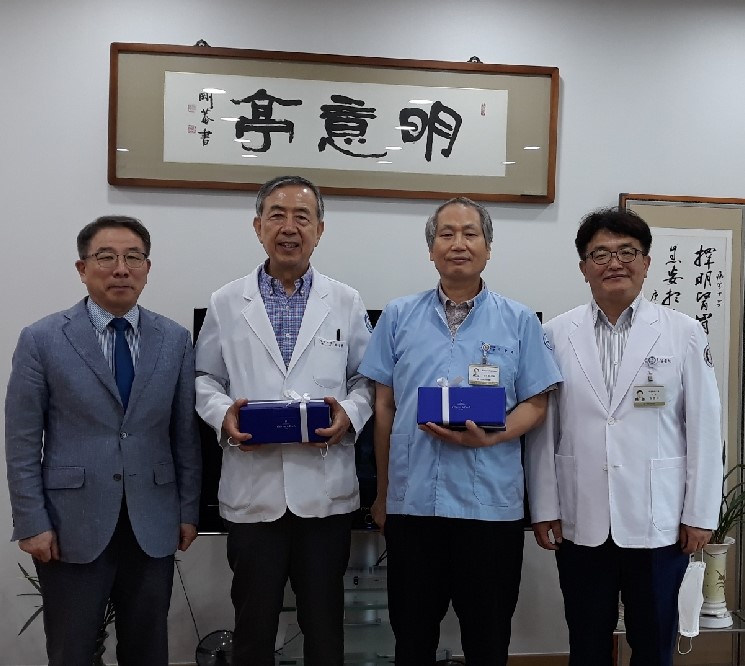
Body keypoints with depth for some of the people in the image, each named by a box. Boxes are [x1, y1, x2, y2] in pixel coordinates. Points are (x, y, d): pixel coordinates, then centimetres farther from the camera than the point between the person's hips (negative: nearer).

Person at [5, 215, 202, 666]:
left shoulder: (176, 340, 3)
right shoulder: (42, 340, -4)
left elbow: (186, 433, 5)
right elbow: (22, 442, -4)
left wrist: (189, 510, 4)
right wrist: (32, 523, -7)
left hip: (153, 526, 2)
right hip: (73, 527, -2)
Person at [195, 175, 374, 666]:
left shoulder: (347, 304, 6)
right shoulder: (226, 304, 6)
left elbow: (366, 378, 8)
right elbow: (205, 379, 9)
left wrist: (350, 414, -11)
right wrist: (223, 415, -10)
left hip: (325, 490, 0)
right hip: (253, 490, 0)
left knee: (325, 622, 13)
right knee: (253, 623, 13)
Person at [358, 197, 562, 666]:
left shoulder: (519, 321, 3)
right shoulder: (399, 317, 6)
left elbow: (535, 404, 3)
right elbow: (384, 406, 9)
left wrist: (490, 437, -17)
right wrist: (382, 492, 10)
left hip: (490, 504, -1)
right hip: (412, 500, 1)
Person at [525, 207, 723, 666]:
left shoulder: (684, 333, -1)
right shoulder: (557, 335, 1)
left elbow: (704, 427, -1)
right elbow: (542, 429, 2)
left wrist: (700, 514, -2)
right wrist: (544, 509, 1)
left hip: (658, 523, -1)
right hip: (581, 523, 1)